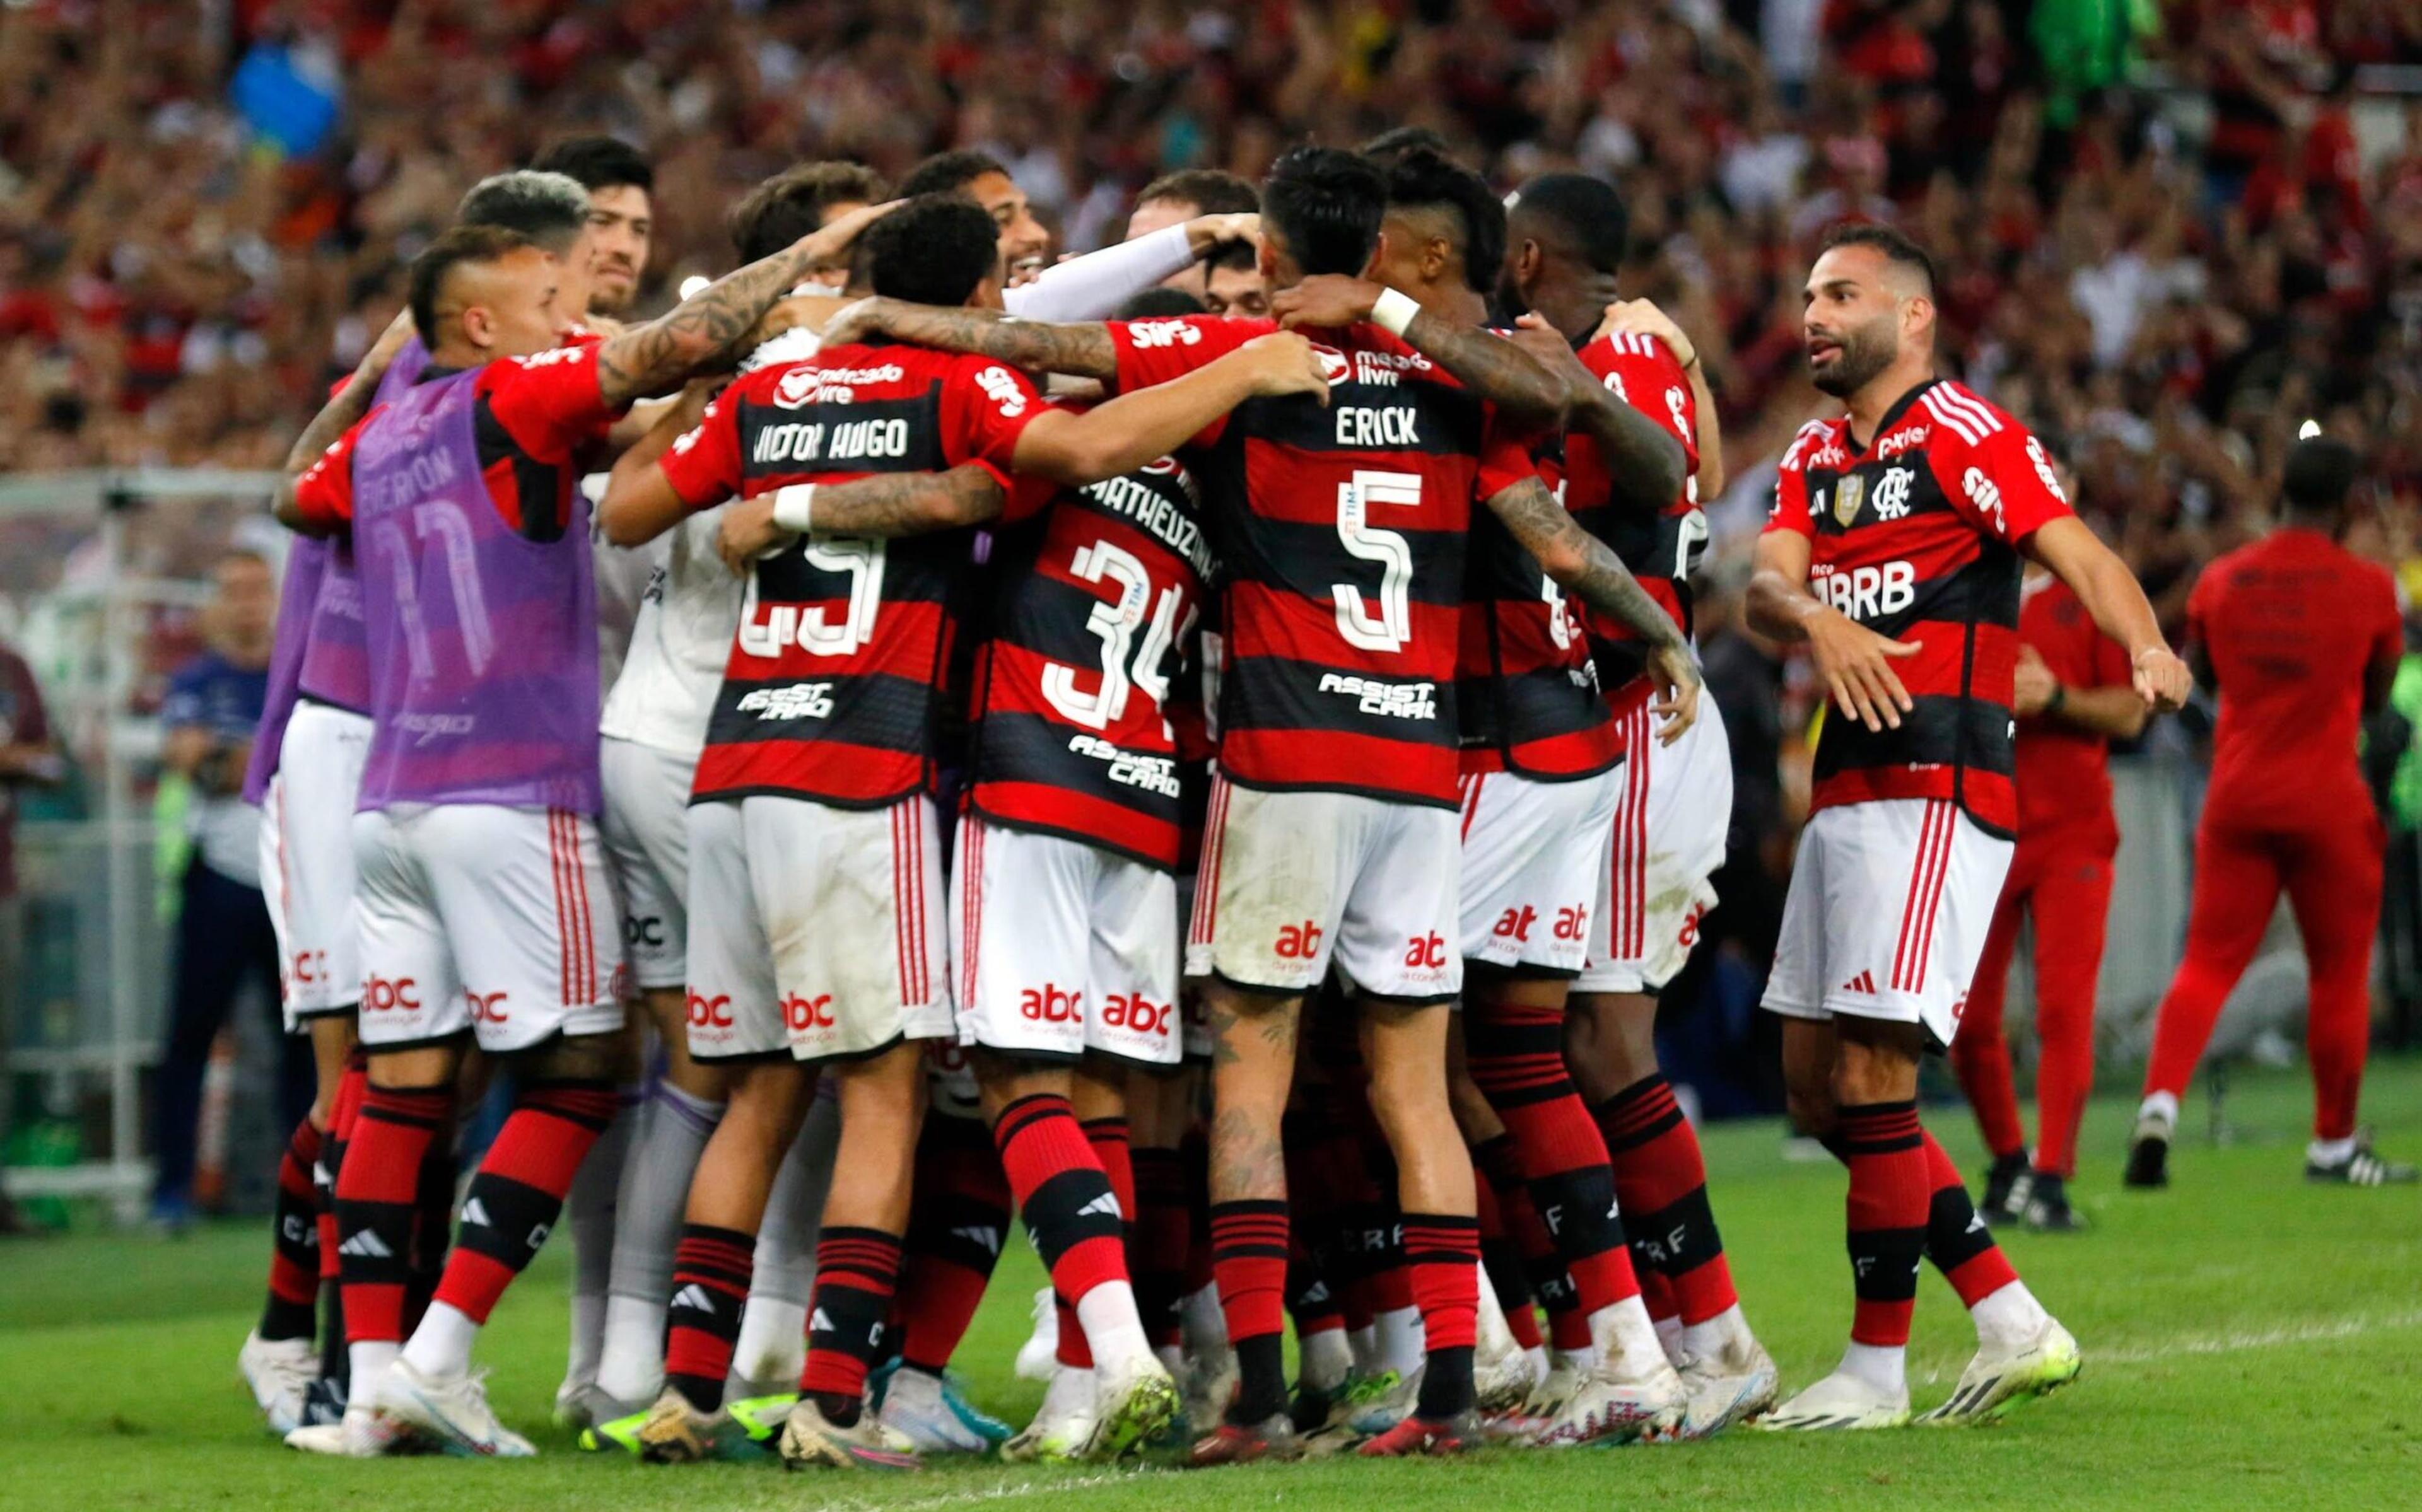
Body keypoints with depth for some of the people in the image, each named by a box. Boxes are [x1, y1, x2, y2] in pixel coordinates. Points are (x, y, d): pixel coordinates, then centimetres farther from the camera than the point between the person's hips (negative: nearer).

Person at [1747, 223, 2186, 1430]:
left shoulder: (1967, 436, -6)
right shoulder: (1815, 460, 18)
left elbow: (2080, 556, -16)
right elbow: (1766, 583, 2)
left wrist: (2148, 653, -36)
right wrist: (1815, 621, -22)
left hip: (1937, 789, -9)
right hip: (1846, 790, 9)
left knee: (1868, 1078, -10)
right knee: (1815, 1083, 8)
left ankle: (1877, 1370, -1)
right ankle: (2013, 1326, 13)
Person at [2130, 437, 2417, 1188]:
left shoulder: (2221, 580, 1)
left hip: (2236, 795, 2)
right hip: (2327, 801, -2)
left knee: (2209, 960, 5)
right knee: (2340, 973, 10)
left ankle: (2162, 1099, -18)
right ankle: (2334, 1144, 18)